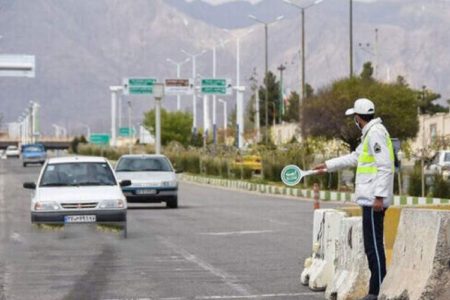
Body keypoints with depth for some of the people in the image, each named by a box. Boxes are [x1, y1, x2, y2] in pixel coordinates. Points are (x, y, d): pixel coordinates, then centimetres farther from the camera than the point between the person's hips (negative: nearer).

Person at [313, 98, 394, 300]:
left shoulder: (376, 133, -13)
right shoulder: (369, 133, 19)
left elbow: (385, 166, -20)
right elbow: (355, 157, 33)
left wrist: (379, 196, -23)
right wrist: (328, 165, 38)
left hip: (373, 201, -10)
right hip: (370, 199, 10)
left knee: (374, 247, -9)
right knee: (372, 246, 11)